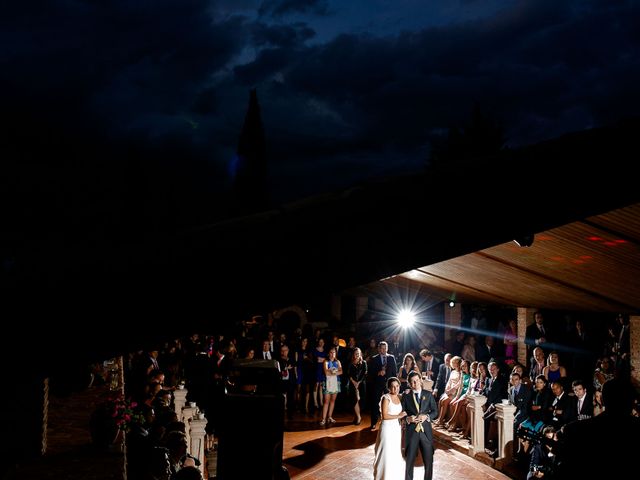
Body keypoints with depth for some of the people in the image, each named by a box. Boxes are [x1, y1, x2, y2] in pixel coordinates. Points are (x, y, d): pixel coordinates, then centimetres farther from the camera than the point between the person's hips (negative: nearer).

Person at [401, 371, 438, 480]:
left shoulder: (428, 395, 6)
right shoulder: (406, 397, 4)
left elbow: (435, 411, 6)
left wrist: (426, 416, -11)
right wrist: (408, 418, -15)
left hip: (426, 430, 1)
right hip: (411, 431, -1)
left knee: (429, 460, 6)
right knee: (409, 460, 5)